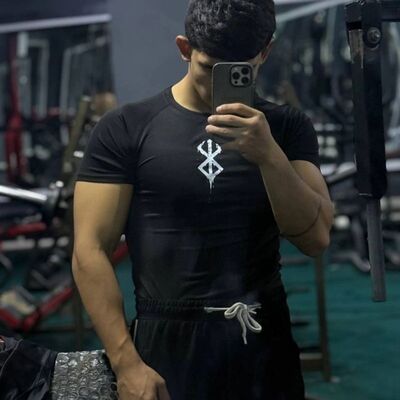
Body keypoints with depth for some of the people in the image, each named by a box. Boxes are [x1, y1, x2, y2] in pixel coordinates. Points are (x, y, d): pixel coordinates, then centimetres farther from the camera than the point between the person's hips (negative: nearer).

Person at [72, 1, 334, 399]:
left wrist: (269, 155, -22)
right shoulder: (126, 128, -5)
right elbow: (90, 251, -8)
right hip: (168, 342, -2)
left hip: (264, 340, 3)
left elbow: (315, 237, -7)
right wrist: (126, 363, -14)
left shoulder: (286, 127, 2)